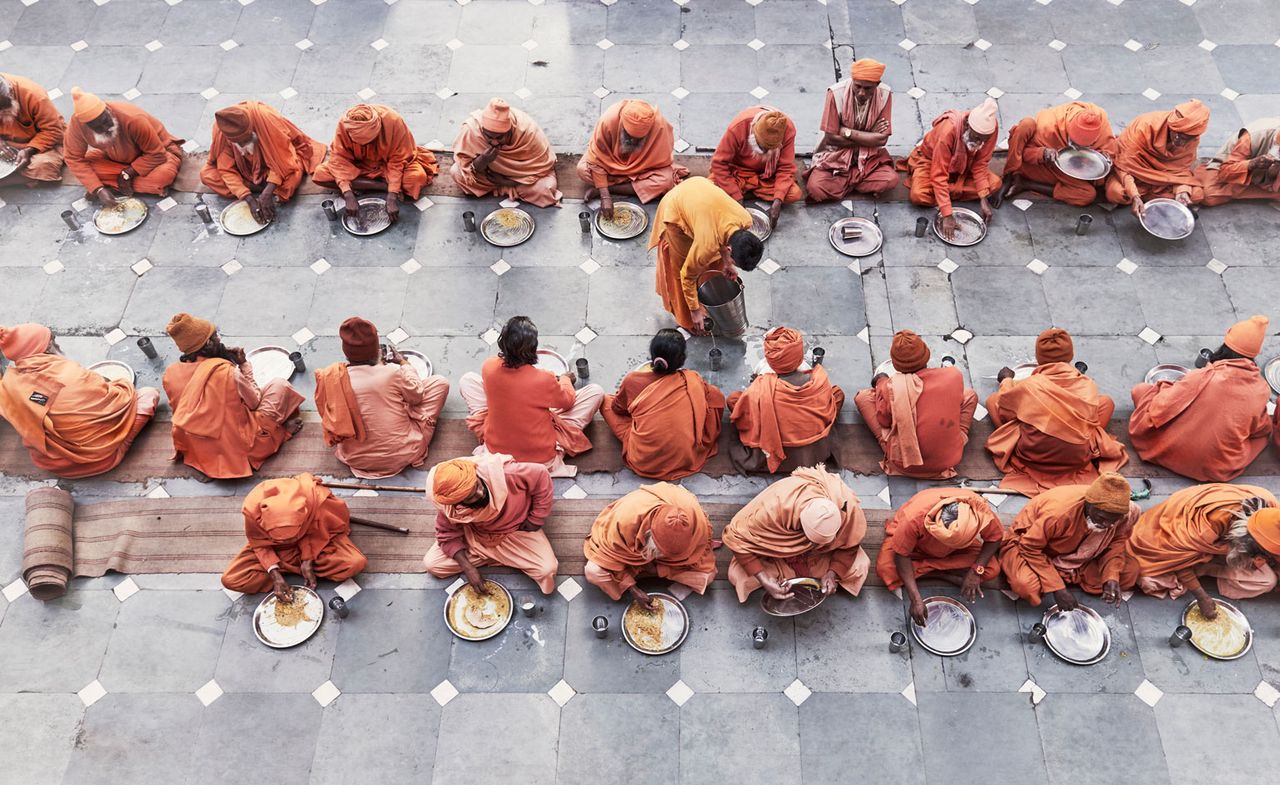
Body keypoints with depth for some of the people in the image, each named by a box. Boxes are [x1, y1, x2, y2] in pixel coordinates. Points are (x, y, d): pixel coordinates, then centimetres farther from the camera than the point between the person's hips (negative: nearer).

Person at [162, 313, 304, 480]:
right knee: (279, 384, 4)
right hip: (238, 448, -6)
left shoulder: (170, 373, -7)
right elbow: (254, 403, -9)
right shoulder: (226, 371, -26)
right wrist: (244, 365, -1)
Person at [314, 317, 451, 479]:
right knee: (440, 382, 5)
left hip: (355, 459, 4)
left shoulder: (330, 377, -13)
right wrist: (404, 363, 18)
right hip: (403, 455, -4)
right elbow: (417, 395, 0)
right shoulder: (392, 372, -21)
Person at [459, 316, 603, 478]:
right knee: (595, 391, 2)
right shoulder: (544, 379, -26)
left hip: (495, 452, 3)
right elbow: (567, 401, -1)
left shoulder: (488, 367, -16)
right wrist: (565, 379, 22)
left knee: (467, 379, 14)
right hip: (543, 459, -3)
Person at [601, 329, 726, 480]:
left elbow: (618, 408, 13)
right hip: (688, 461, 1)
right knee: (717, 396, 14)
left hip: (642, 463, -1)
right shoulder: (693, 380, -4)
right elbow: (716, 397, 15)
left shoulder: (632, 380, -6)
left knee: (606, 401, 13)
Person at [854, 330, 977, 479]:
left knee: (862, 396, 9)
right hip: (949, 460, 2)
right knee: (970, 395, 20)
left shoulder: (890, 388, -20)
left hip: (904, 465, -2)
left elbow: (883, 421, -1)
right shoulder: (954, 375, -14)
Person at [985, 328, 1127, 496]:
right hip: (1078, 460, 1)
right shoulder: (1088, 386, -9)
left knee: (992, 399, 12)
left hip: (1031, 456, -1)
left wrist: (1007, 382, 23)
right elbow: (1092, 417, 10)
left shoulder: (1028, 386, -15)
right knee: (1107, 402, 20)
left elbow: (1004, 409, 4)